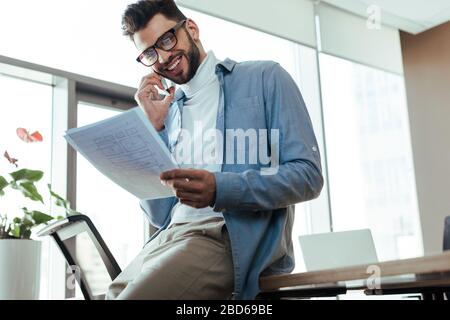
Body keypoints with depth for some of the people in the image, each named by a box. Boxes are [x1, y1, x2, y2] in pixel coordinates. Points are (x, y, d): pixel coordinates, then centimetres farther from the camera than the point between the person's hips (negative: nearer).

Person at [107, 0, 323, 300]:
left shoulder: (265, 78, 5)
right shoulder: (169, 111, 17)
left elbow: (308, 175, -5)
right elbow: (160, 216, 11)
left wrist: (219, 189, -20)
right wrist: (153, 127, 4)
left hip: (236, 238, -5)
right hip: (169, 237, 5)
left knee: (134, 294, -24)